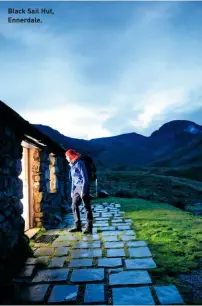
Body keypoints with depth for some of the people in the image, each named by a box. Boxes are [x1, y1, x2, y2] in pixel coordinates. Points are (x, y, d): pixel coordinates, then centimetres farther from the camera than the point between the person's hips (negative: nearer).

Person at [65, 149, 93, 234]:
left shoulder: (79, 163, -11)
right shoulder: (72, 165, 14)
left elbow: (85, 177, -15)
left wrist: (83, 190, -20)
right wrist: (72, 191, 17)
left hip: (83, 187, -9)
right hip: (77, 187, 9)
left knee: (87, 207, -4)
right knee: (74, 206, 9)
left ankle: (89, 227, 0)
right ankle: (77, 226, 16)